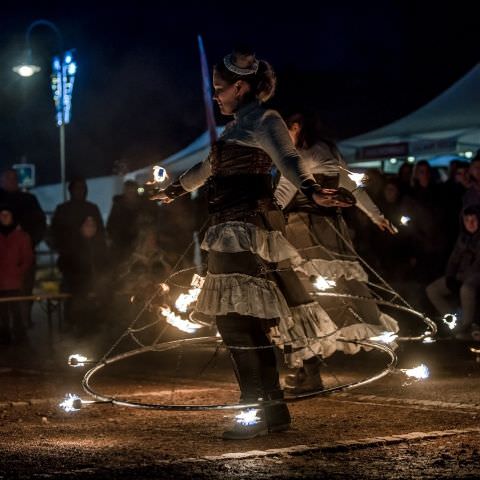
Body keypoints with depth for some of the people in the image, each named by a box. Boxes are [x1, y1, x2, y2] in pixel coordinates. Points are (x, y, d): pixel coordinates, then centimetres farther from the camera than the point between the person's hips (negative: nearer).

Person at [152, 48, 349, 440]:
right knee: (243, 322, 9)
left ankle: (261, 411, -13)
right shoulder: (238, 128, 23)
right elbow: (207, 169, 40)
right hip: (232, 234, 10)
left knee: (241, 321, -14)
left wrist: (312, 191, -43)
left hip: (249, 228, -10)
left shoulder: (264, 121, -5)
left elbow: (289, 160, -24)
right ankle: (272, 410, 15)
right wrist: (175, 190, 53)